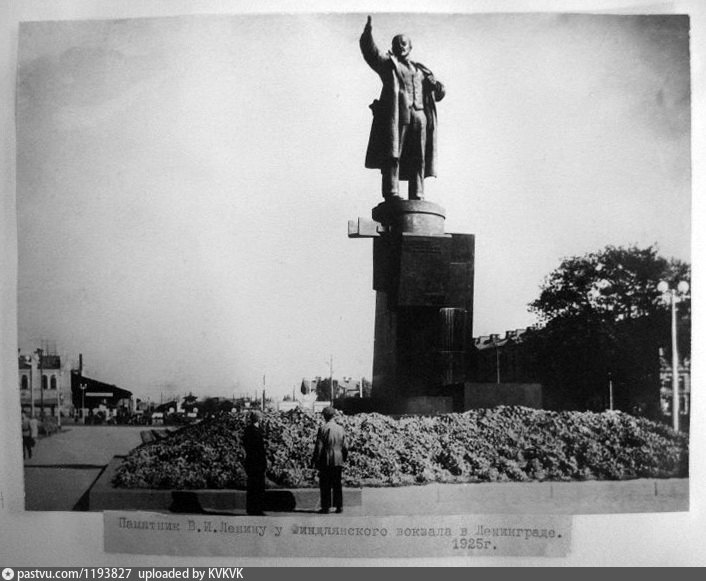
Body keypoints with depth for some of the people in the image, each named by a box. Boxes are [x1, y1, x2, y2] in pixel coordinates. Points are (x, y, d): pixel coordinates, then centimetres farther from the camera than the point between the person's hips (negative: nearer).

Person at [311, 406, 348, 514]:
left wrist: (314, 461, -5)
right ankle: (339, 507, 13)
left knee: (325, 486, 4)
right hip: (338, 461, 4)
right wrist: (343, 459, 18)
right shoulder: (341, 429, 3)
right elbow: (345, 447, 6)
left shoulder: (323, 429, -11)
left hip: (325, 462, -4)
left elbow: (319, 447, -11)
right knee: (337, 485, 11)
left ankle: (325, 507, 5)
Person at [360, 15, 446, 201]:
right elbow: (369, 51, -2)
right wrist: (368, 31, -19)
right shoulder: (387, 62, 17)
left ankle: (417, 198, -3)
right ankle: (391, 194, -17)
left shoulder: (420, 70, 28)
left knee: (418, 160, -2)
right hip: (396, 114, -4)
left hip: (419, 116, 4)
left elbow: (437, 94, 25)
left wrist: (437, 88, 1)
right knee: (392, 155, -13)